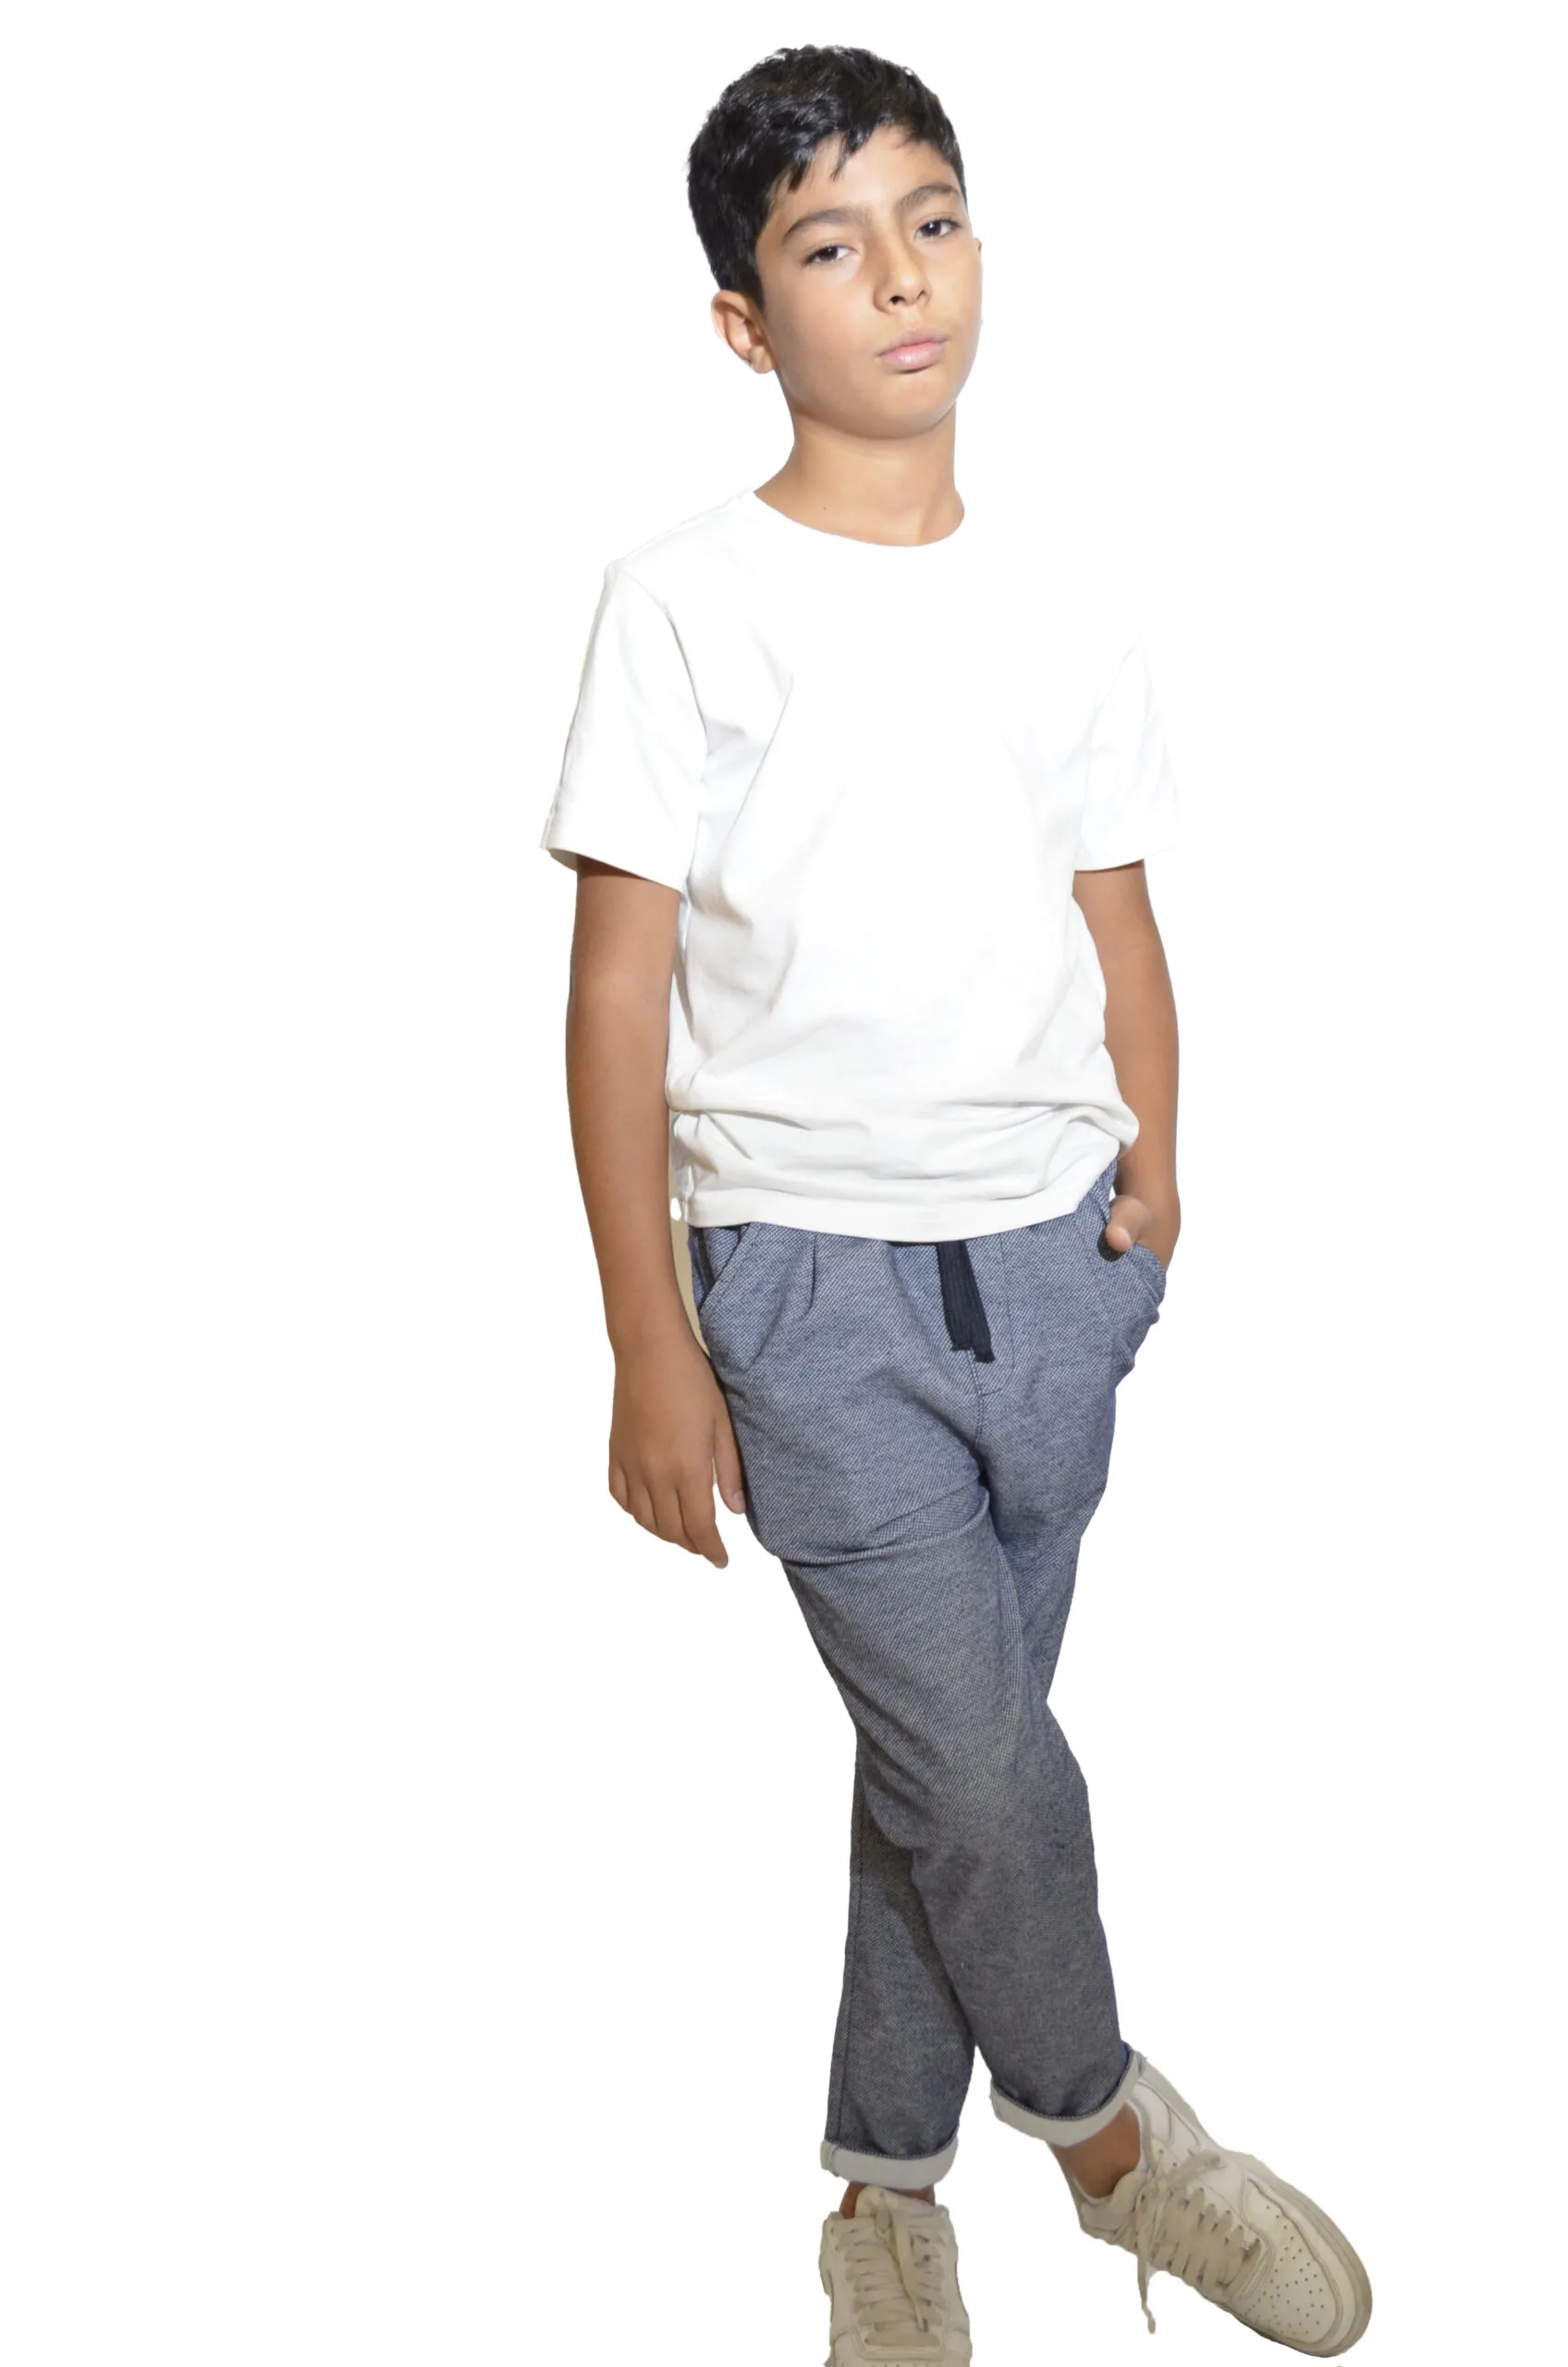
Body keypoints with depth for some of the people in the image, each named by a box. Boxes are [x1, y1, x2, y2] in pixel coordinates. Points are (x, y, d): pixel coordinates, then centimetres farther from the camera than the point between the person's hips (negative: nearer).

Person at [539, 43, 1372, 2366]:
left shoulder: (1063, 605, 6)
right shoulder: (687, 602, -7)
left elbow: (1119, 932, 12)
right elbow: (622, 993, -7)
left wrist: (1151, 1182, -3)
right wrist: (651, 1353, -8)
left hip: (1049, 1266, 4)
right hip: (816, 1289, -4)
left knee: (952, 1760, 13)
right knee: (987, 1775, -6)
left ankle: (887, 2180, 32)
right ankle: (1108, 2125, 21)